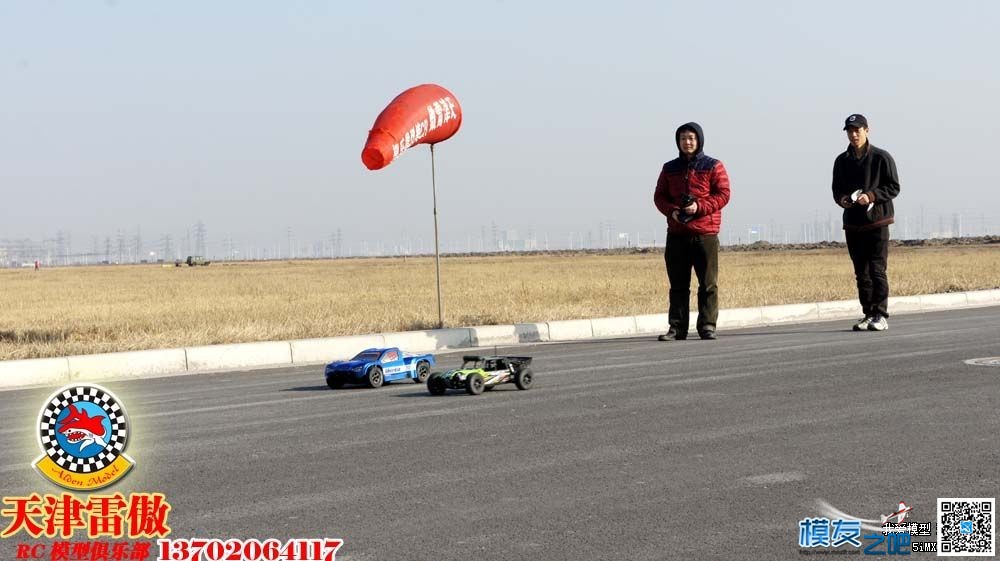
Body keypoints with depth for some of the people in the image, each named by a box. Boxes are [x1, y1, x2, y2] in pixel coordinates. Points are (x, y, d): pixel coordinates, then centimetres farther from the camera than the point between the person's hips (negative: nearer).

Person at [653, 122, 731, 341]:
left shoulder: (713, 166, 3)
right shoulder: (670, 168, 13)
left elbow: (723, 194, -3)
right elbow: (659, 195, 12)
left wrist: (700, 207, -17)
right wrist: (671, 210, -9)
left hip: (705, 233, -3)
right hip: (676, 234, 3)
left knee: (708, 283, -2)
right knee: (678, 284, 4)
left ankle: (707, 325, 3)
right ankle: (677, 327, 7)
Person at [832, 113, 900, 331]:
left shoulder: (881, 157, -3)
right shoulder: (842, 161, 11)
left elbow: (893, 187, -3)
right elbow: (836, 189, 18)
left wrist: (871, 196, -17)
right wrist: (841, 199, -5)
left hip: (877, 222, -5)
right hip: (852, 223, 5)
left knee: (877, 270, -9)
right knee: (861, 272, 8)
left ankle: (881, 316, -7)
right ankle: (868, 314, 15)